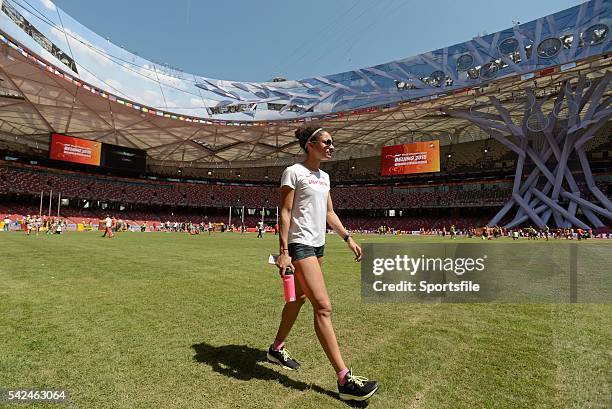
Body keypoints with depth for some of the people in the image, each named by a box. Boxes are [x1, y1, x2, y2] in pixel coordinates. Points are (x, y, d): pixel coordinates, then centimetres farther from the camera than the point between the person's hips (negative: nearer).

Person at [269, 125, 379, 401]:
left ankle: (276, 349, 37)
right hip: (300, 245, -9)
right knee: (323, 306, -12)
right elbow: (285, 213, -12)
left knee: (298, 299, 17)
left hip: (318, 245, 9)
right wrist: (283, 251, -18)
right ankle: (344, 379, -6)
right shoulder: (294, 172, -8)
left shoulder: (324, 176, 15)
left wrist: (348, 238, 14)